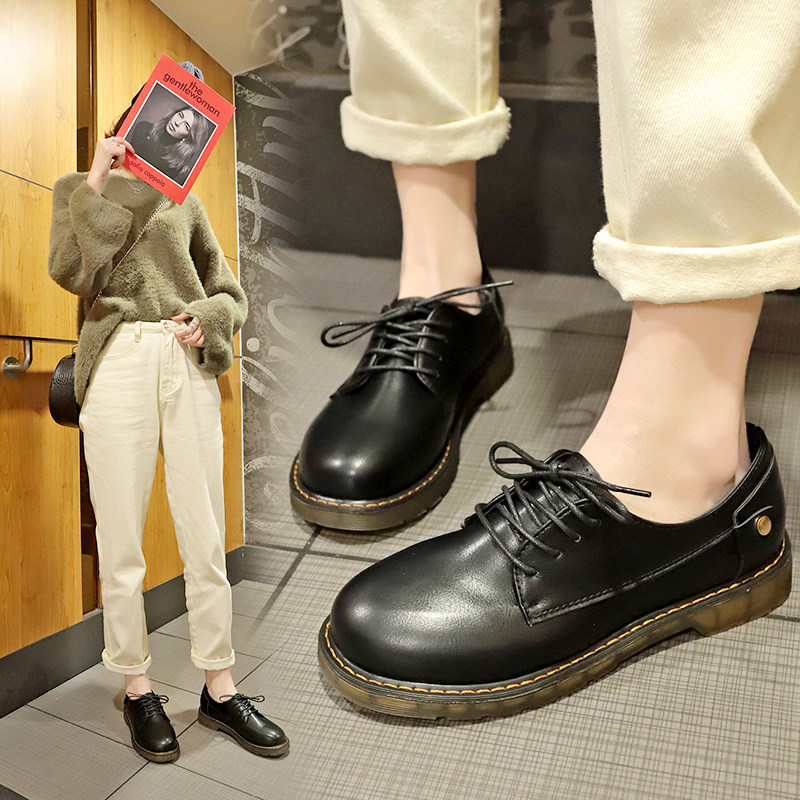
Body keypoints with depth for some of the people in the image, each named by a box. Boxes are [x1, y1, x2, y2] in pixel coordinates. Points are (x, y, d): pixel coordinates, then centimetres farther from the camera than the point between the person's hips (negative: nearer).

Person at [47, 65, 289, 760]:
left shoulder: (184, 200, 21)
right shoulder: (77, 188, 15)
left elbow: (231, 293, 19)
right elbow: (71, 272, -4)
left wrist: (207, 319, -2)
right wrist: (98, 186, -4)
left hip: (189, 364, 2)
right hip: (118, 361, -2)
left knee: (207, 539, 2)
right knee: (121, 543, -1)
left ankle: (220, 689, 12)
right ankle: (137, 688, 14)